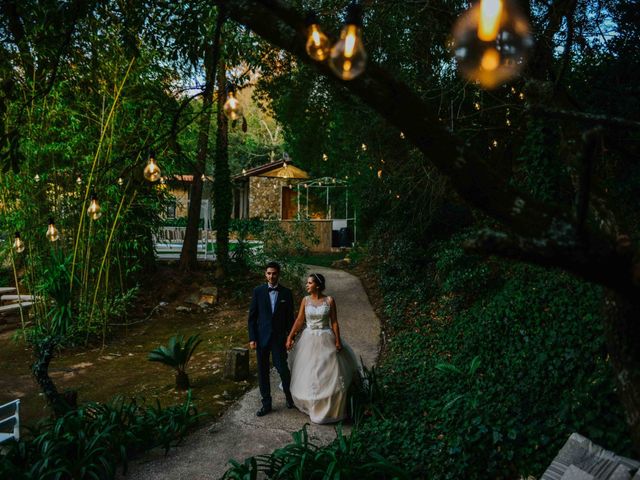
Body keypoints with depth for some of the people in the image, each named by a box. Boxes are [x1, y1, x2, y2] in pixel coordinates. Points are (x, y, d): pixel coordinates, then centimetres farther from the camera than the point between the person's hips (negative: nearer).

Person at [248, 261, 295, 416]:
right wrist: (252, 338, -3)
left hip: (279, 337, -1)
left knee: (282, 368, -3)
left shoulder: (286, 293, 1)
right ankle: (266, 404, 20)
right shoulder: (258, 291, 0)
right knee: (263, 371, 6)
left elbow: (290, 317, 6)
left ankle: (289, 396, 26)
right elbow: (252, 316, 1)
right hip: (261, 337, 1)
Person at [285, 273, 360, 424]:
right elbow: (299, 320, 1)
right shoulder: (305, 300, -1)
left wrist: (338, 341, -7)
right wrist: (290, 337, -4)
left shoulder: (329, 300, -7)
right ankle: (311, 404, 30)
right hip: (309, 340, 2)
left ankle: (330, 409, 21)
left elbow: (334, 322, -5)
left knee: (329, 375, 3)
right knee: (307, 375, 9)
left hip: (326, 341, -2)